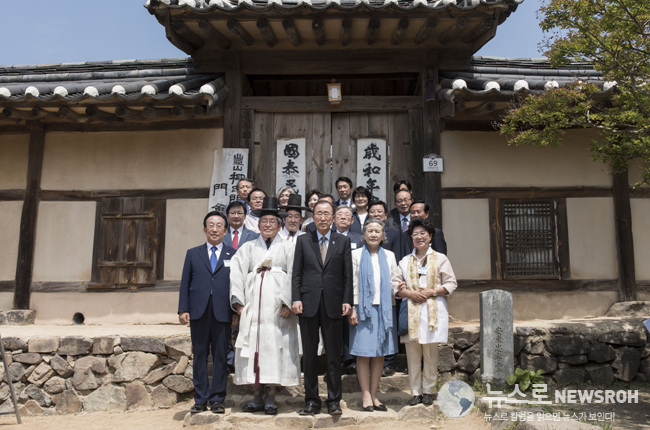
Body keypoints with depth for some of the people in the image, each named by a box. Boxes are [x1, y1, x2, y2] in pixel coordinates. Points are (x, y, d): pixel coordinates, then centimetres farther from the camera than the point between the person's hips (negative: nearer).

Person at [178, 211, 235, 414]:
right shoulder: (193, 253, 13)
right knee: (199, 356, 6)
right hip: (198, 312, 1)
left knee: (220, 356, 3)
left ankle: (217, 399, 11)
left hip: (223, 312, -1)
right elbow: (185, 283, 9)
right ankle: (200, 399, 14)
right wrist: (183, 309, 0)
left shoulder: (233, 255, 9)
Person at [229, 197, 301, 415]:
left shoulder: (287, 248, 11)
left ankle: (270, 398, 5)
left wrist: (287, 302, -14)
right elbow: (237, 273, 6)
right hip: (252, 306, 2)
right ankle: (257, 396, 9)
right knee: (253, 346, 0)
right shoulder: (248, 248, 16)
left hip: (277, 306, -2)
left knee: (274, 347, -3)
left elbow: (293, 275, -1)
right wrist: (238, 302, -7)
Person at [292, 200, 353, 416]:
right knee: (309, 355, 7)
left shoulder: (343, 241, 7)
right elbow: (296, 273, 5)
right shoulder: (303, 241, 8)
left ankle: (334, 401, 16)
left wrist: (347, 300, -5)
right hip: (309, 304, 1)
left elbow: (348, 274, 4)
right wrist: (296, 299, -5)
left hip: (333, 305, 0)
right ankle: (311, 401, 18)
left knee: (334, 355, 5)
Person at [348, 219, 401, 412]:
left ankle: (373, 395, 15)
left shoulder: (389, 256, 12)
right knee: (363, 354, -1)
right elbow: (351, 283, -1)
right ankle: (366, 396, 8)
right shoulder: (356, 255, 3)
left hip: (383, 309, 3)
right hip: (363, 308, -3)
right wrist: (351, 308, -8)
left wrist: (398, 287, -10)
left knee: (380, 354, 6)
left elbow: (394, 281, 13)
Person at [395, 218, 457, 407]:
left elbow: (451, 283, 3)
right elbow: (396, 287, 10)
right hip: (411, 311, 2)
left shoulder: (440, 259, 8)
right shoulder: (405, 261, 14)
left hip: (433, 310, -2)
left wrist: (432, 291, -10)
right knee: (413, 354, 1)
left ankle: (428, 391, 13)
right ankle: (415, 392, 11)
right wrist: (410, 293, -8)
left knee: (431, 354, 0)